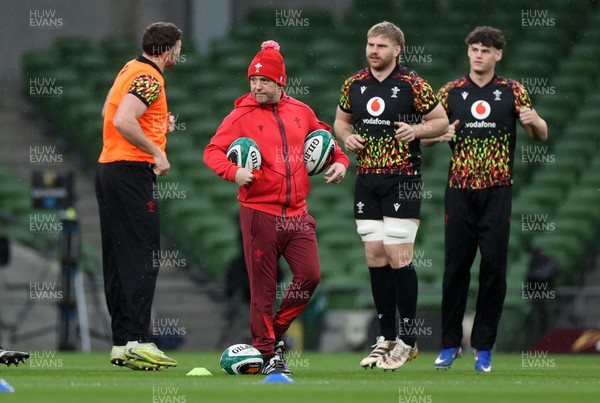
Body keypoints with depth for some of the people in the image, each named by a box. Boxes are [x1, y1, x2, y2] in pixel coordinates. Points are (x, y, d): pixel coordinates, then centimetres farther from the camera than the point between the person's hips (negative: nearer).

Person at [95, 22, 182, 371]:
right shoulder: (150, 78, -13)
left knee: (118, 260, 9)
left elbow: (109, 113, 28)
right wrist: (157, 152, -18)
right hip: (133, 171, -10)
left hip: (108, 169, 10)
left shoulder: (131, 69, 16)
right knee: (142, 258, -11)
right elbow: (123, 121, -25)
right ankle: (138, 342, -17)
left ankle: (122, 343, 11)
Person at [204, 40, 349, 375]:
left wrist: (340, 161, 8)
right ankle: (267, 353, 8)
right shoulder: (242, 116, -1)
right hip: (260, 213, -3)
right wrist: (233, 172, -23)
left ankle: (277, 331, 15)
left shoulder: (301, 112, 10)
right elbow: (213, 151, -5)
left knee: (310, 275, -6)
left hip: (297, 214, 3)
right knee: (263, 286, -2)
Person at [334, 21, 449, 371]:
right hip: (366, 181, 5)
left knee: (398, 257, -9)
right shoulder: (354, 85, 8)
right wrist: (347, 136, 0)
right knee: (375, 257, 5)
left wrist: (416, 131, -16)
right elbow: (341, 121, 21)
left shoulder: (413, 85, -6)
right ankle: (387, 338, 13)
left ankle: (408, 339, -1)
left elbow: (441, 121, 1)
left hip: (403, 180, -5)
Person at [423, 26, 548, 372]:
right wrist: (441, 134, -11)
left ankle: (484, 348, 4)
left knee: (494, 268, -3)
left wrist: (534, 120, -15)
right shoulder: (451, 92, 7)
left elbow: (541, 136, 8)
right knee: (456, 267, 0)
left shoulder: (512, 91, 5)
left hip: (497, 191, -1)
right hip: (460, 191, 1)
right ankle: (451, 344, 10)